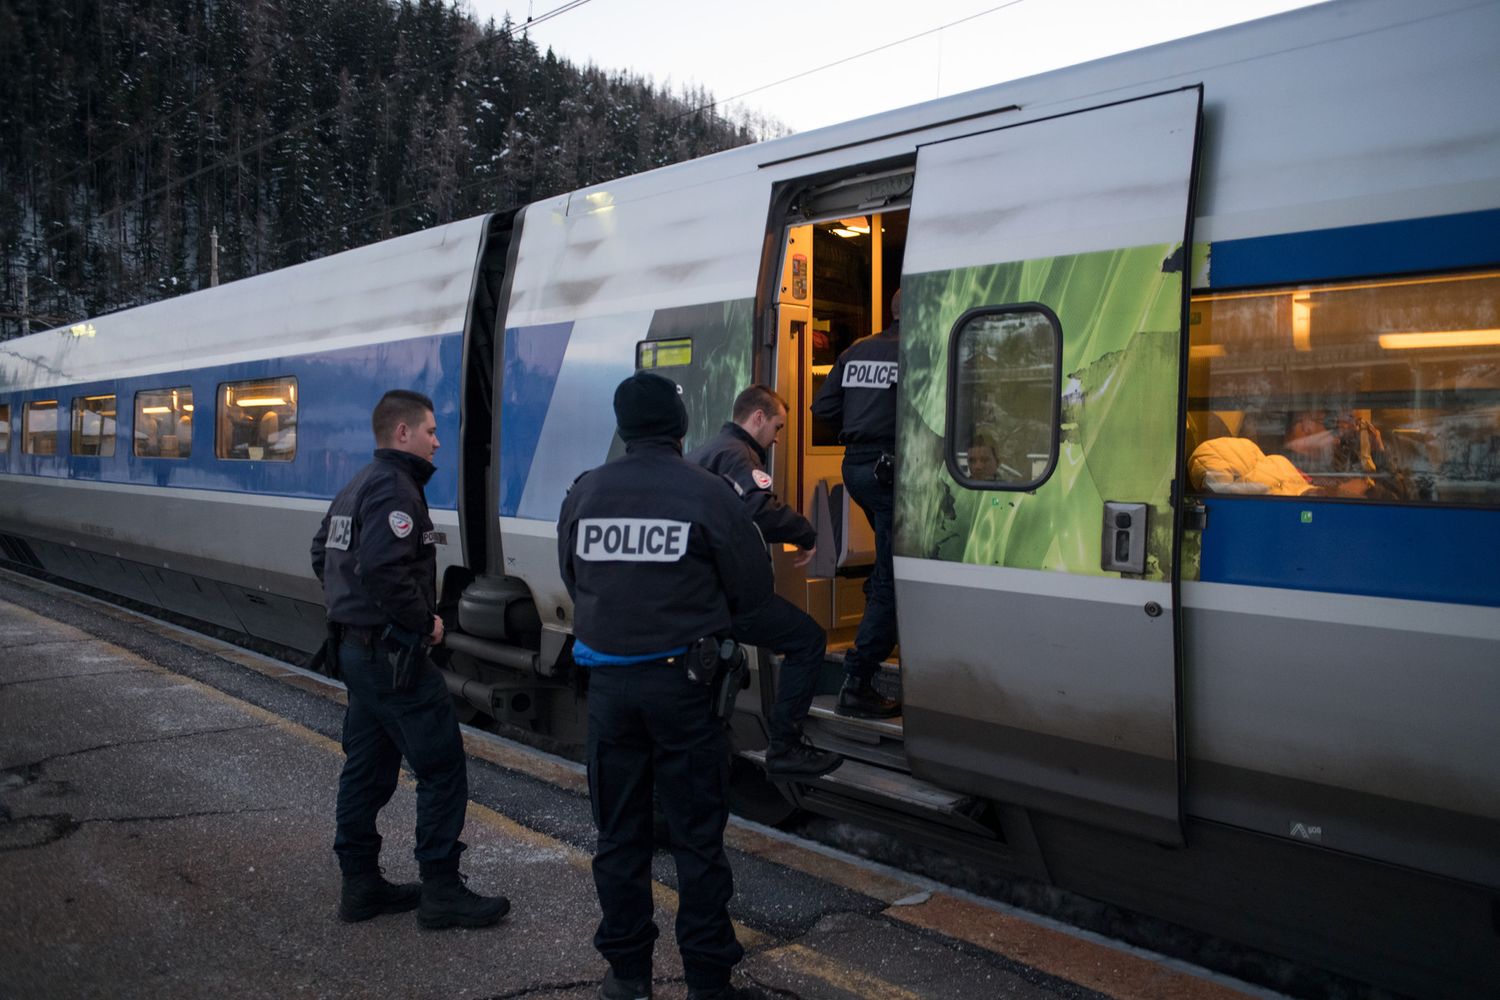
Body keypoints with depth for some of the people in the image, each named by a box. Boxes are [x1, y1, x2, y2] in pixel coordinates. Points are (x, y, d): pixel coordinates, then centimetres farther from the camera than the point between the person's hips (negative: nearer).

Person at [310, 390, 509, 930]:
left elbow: (323, 554, 22)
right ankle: (441, 892, 2)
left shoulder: (357, 486, 15)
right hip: (392, 652, -11)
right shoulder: (395, 488, -17)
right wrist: (424, 620, -17)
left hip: (356, 646, 11)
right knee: (443, 767, -4)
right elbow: (382, 569, -28)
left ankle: (360, 884, 24)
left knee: (367, 765, 16)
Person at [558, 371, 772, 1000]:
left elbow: (573, 582, 8)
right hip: (682, 682, -3)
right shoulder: (708, 494, -10)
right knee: (697, 836, 8)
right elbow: (753, 587, -5)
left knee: (619, 833, 15)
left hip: (609, 682, 3)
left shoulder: (584, 494, -1)